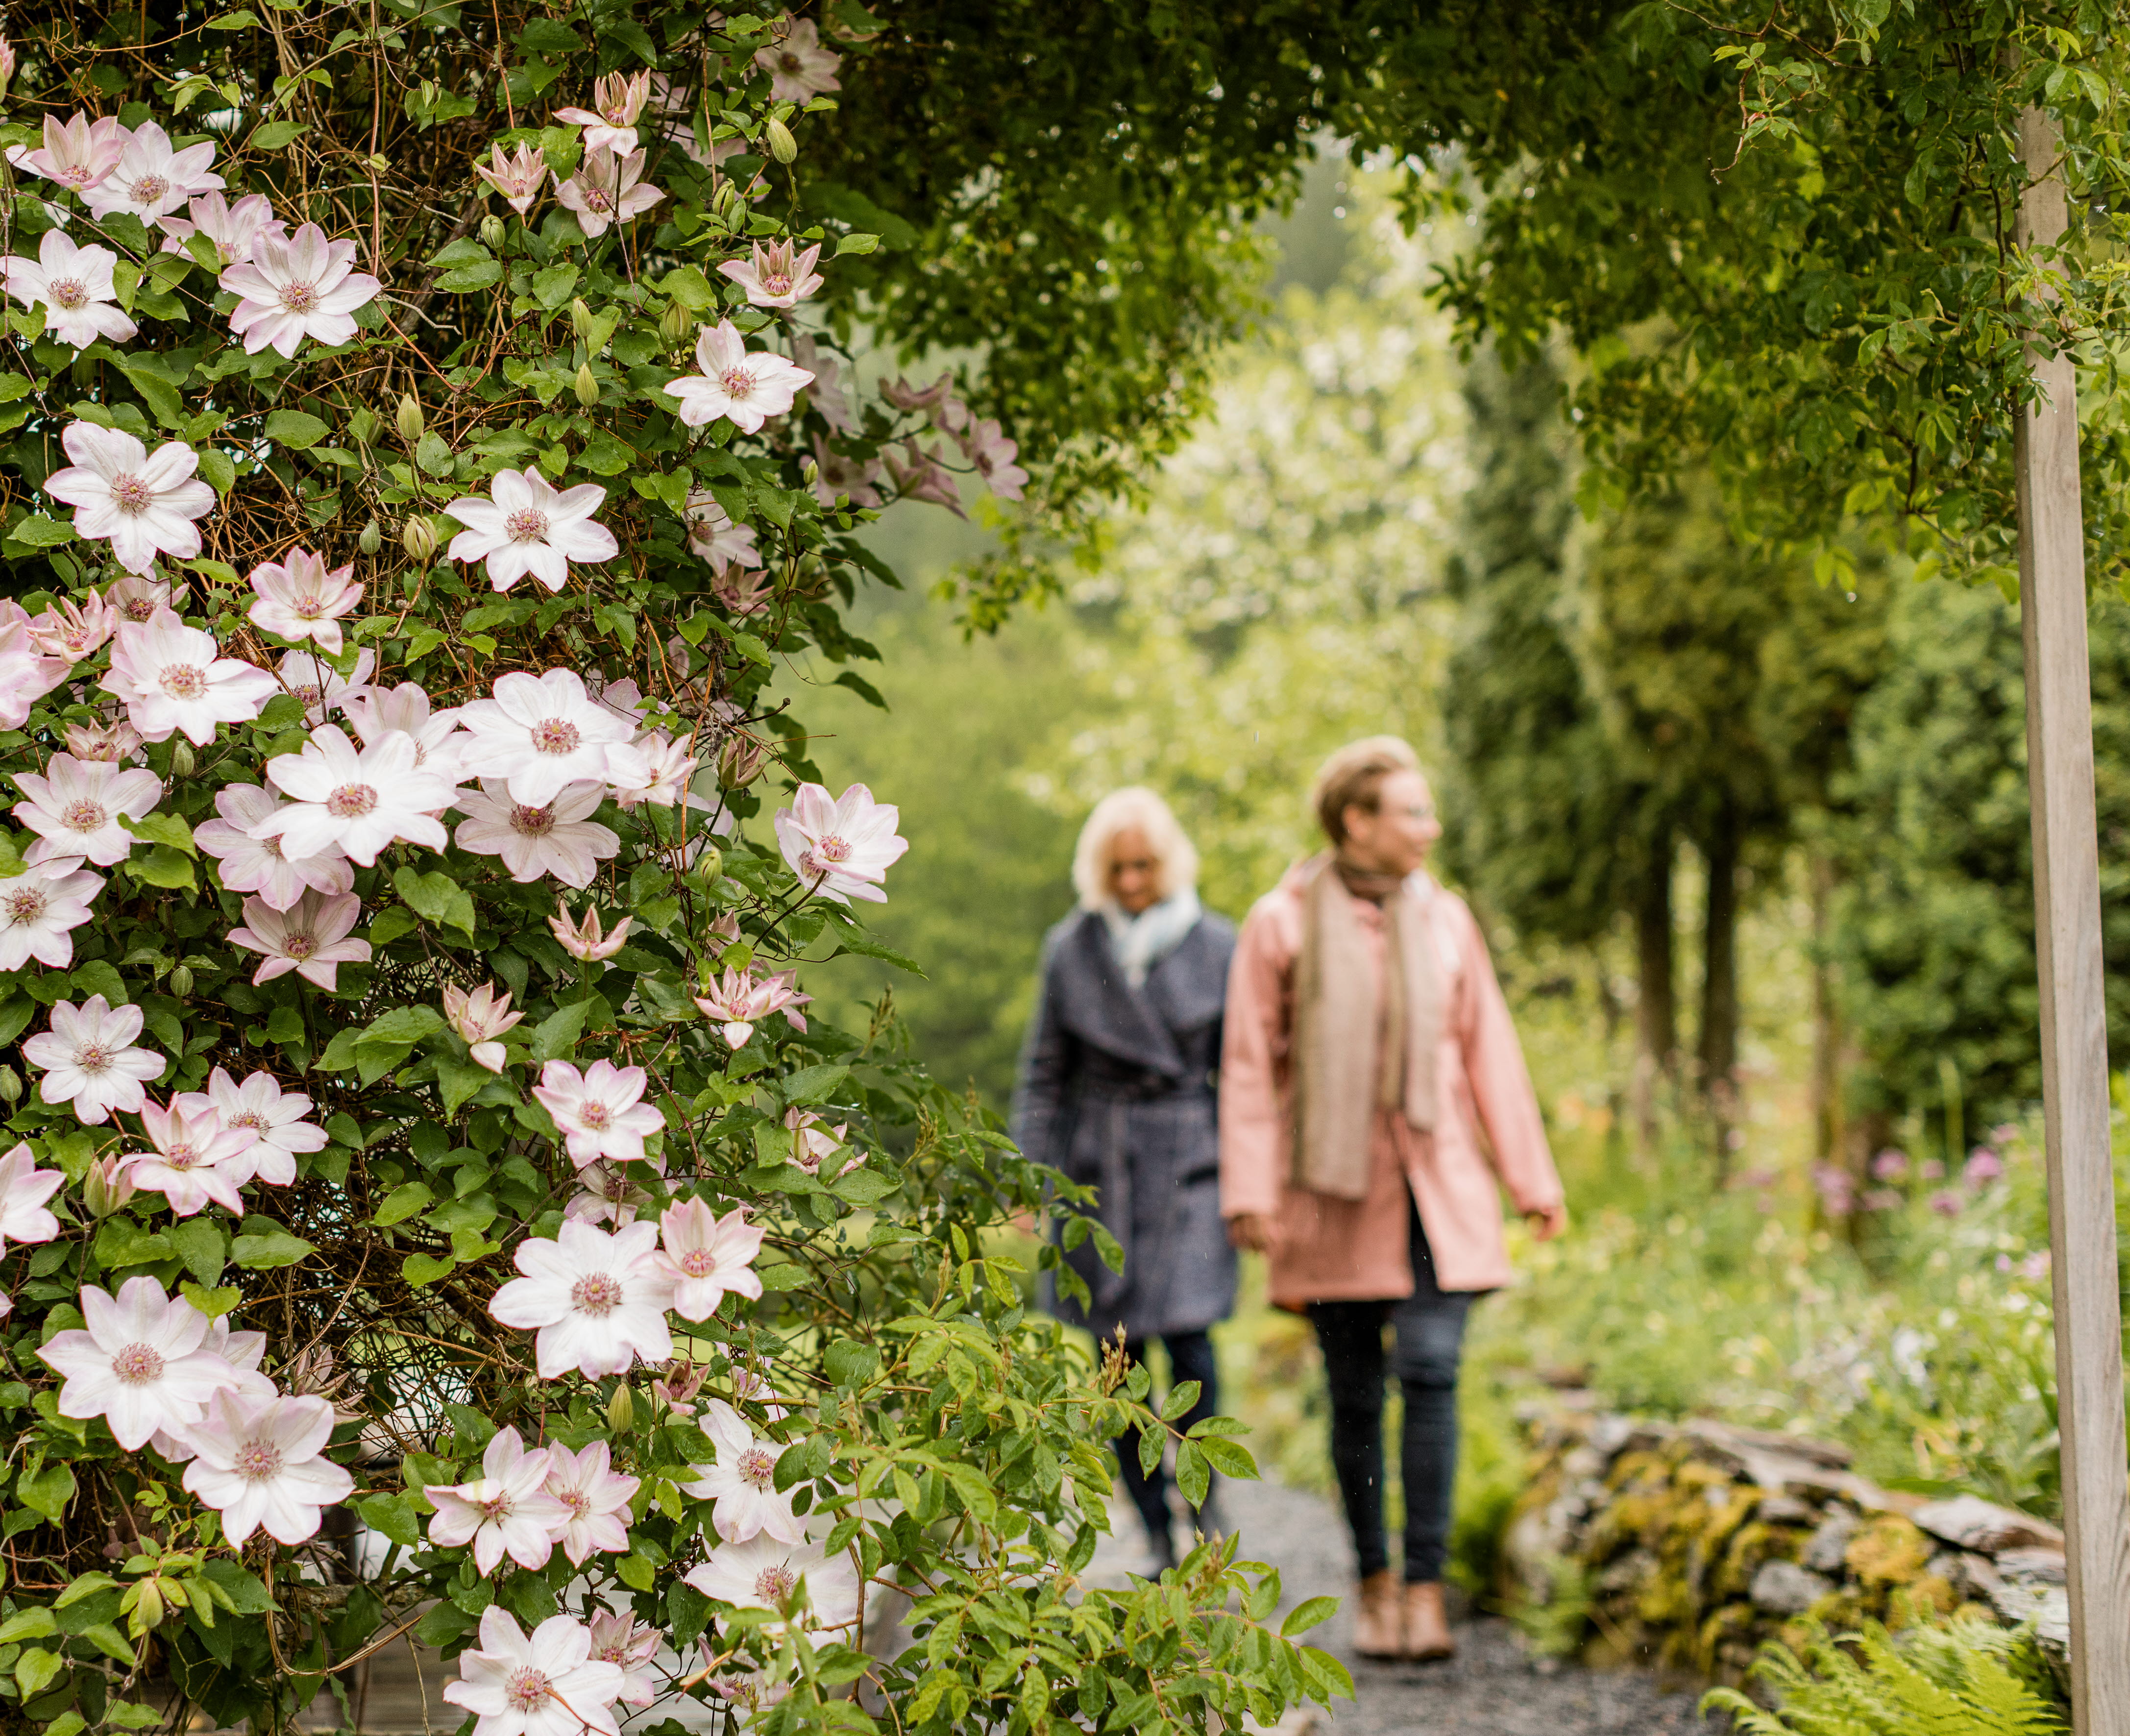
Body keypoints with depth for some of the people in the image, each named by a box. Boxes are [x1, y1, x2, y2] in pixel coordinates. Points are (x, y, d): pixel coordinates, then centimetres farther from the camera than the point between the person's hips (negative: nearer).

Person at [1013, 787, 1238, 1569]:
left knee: (1187, 1333, -16)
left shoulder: (1215, 944, 2)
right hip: (1100, 1168, 2)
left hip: (1189, 1163, -1)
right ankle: (1160, 1541, 12)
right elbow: (1045, 1072, 8)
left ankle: (1204, 1498, 7)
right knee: (1120, 1356, 1)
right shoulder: (1072, 948, 5)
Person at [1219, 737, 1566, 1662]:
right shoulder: (1282, 924, -2)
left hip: (1434, 1186, 2)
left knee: (1430, 1368, -13)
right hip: (1335, 1192, -1)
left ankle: (1426, 1588, -10)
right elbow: (1250, 1066, -1)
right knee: (1355, 1394, 4)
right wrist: (1249, 1194, -8)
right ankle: (1373, 1583, 20)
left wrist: (1533, 1182, 9)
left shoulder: (1443, 918, 7)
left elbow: (1488, 1053, 11)